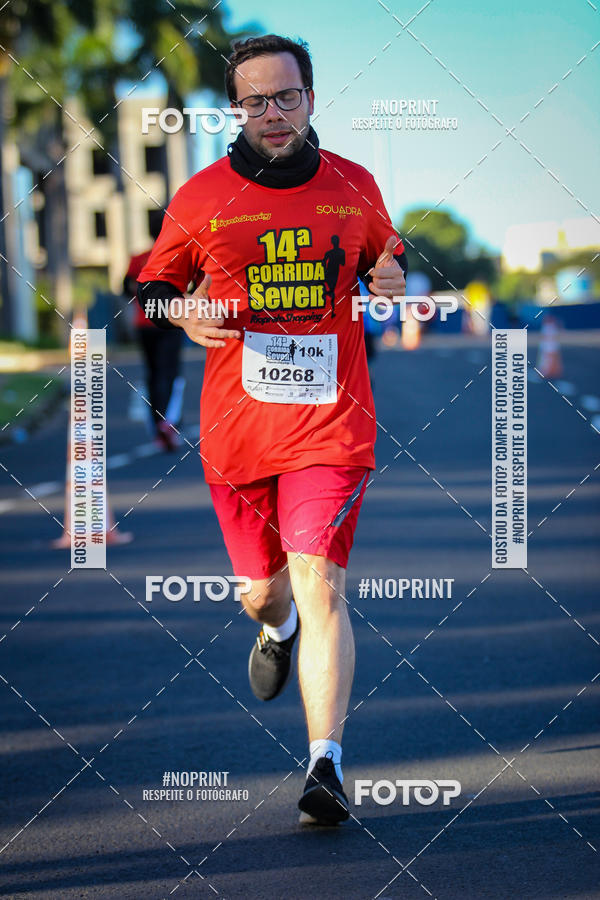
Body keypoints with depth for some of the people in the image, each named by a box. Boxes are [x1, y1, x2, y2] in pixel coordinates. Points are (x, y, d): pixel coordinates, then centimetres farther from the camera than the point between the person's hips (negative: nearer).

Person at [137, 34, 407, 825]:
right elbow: (156, 281, 13)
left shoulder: (355, 188, 5)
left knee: (320, 584, -16)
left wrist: (390, 273, 0)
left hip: (332, 425, -1)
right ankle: (277, 628, 54)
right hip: (236, 429, 1)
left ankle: (327, 765, -17)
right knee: (262, 587, 15)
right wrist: (185, 314, -9)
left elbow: (385, 250, 24)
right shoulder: (201, 198, 1)